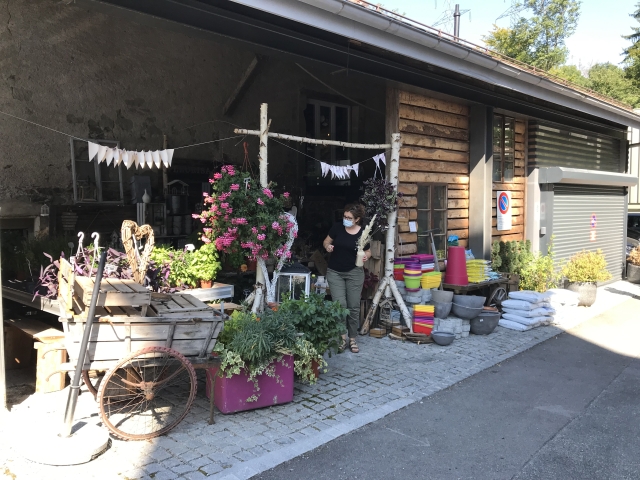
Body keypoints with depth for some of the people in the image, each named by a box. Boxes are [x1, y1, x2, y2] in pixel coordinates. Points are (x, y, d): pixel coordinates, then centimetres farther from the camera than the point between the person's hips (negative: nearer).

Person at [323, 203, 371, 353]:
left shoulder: (363, 233, -7)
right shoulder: (337, 227, -6)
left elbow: (368, 251, 6)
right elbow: (326, 241, 7)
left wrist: (366, 256, -16)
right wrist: (328, 246, -15)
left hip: (354, 273, 0)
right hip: (335, 272, 0)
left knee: (354, 307, 5)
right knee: (340, 305, -7)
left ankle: (352, 339, 18)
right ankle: (342, 336, 8)